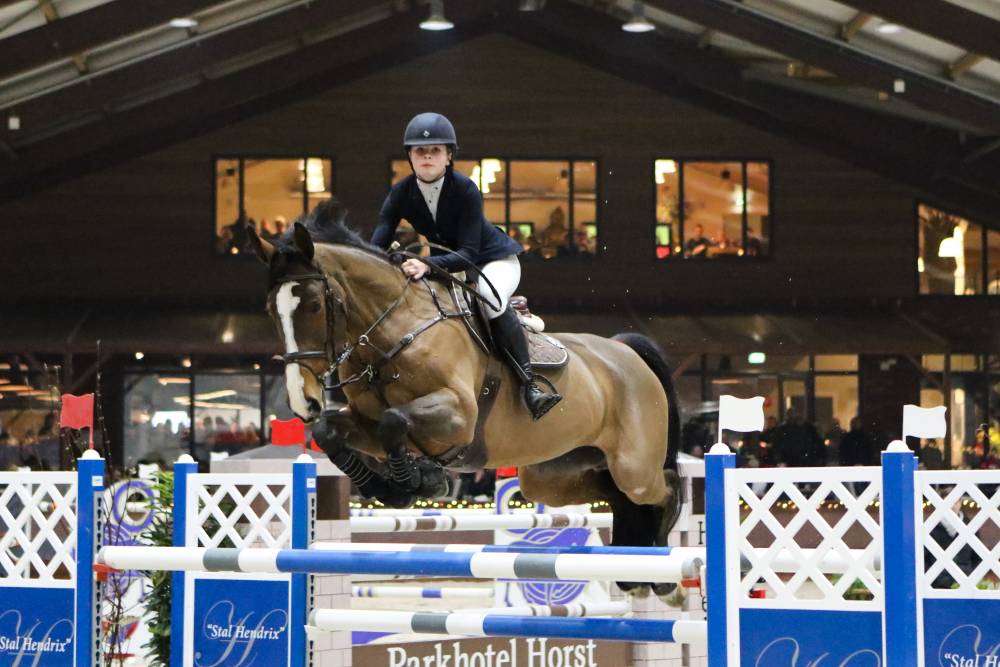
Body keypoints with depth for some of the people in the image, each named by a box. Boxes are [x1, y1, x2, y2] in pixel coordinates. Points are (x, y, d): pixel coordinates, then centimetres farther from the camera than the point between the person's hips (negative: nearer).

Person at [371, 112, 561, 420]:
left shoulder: (465, 190, -27)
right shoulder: (401, 193, -14)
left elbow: (468, 254, -33)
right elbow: (376, 245, -20)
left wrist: (428, 264, -51)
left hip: (494, 259, -6)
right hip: (445, 262, 6)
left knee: (490, 300, -35)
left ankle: (528, 383, -29)